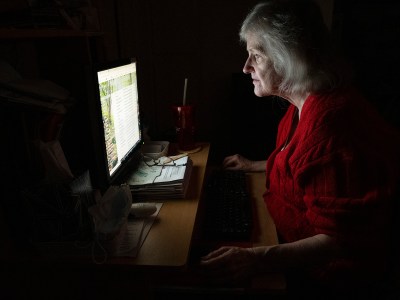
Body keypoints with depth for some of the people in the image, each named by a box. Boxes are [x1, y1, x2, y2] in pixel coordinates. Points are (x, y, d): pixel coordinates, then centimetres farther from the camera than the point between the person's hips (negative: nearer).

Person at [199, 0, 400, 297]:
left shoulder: (331, 123, -32)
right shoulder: (307, 103, -1)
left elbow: (340, 239, -29)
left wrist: (257, 259, -39)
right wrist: (255, 166, 17)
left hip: (326, 268, -8)